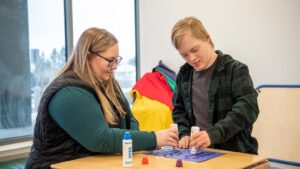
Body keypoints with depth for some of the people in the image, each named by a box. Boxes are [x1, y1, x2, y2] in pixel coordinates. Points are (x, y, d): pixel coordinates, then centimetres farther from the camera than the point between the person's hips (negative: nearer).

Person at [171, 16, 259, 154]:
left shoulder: (236, 70, -3)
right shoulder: (184, 74, 12)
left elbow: (247, 109, -14)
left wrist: (213, 134, -25)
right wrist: (185, 134, 2)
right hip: (197, 152, 3)